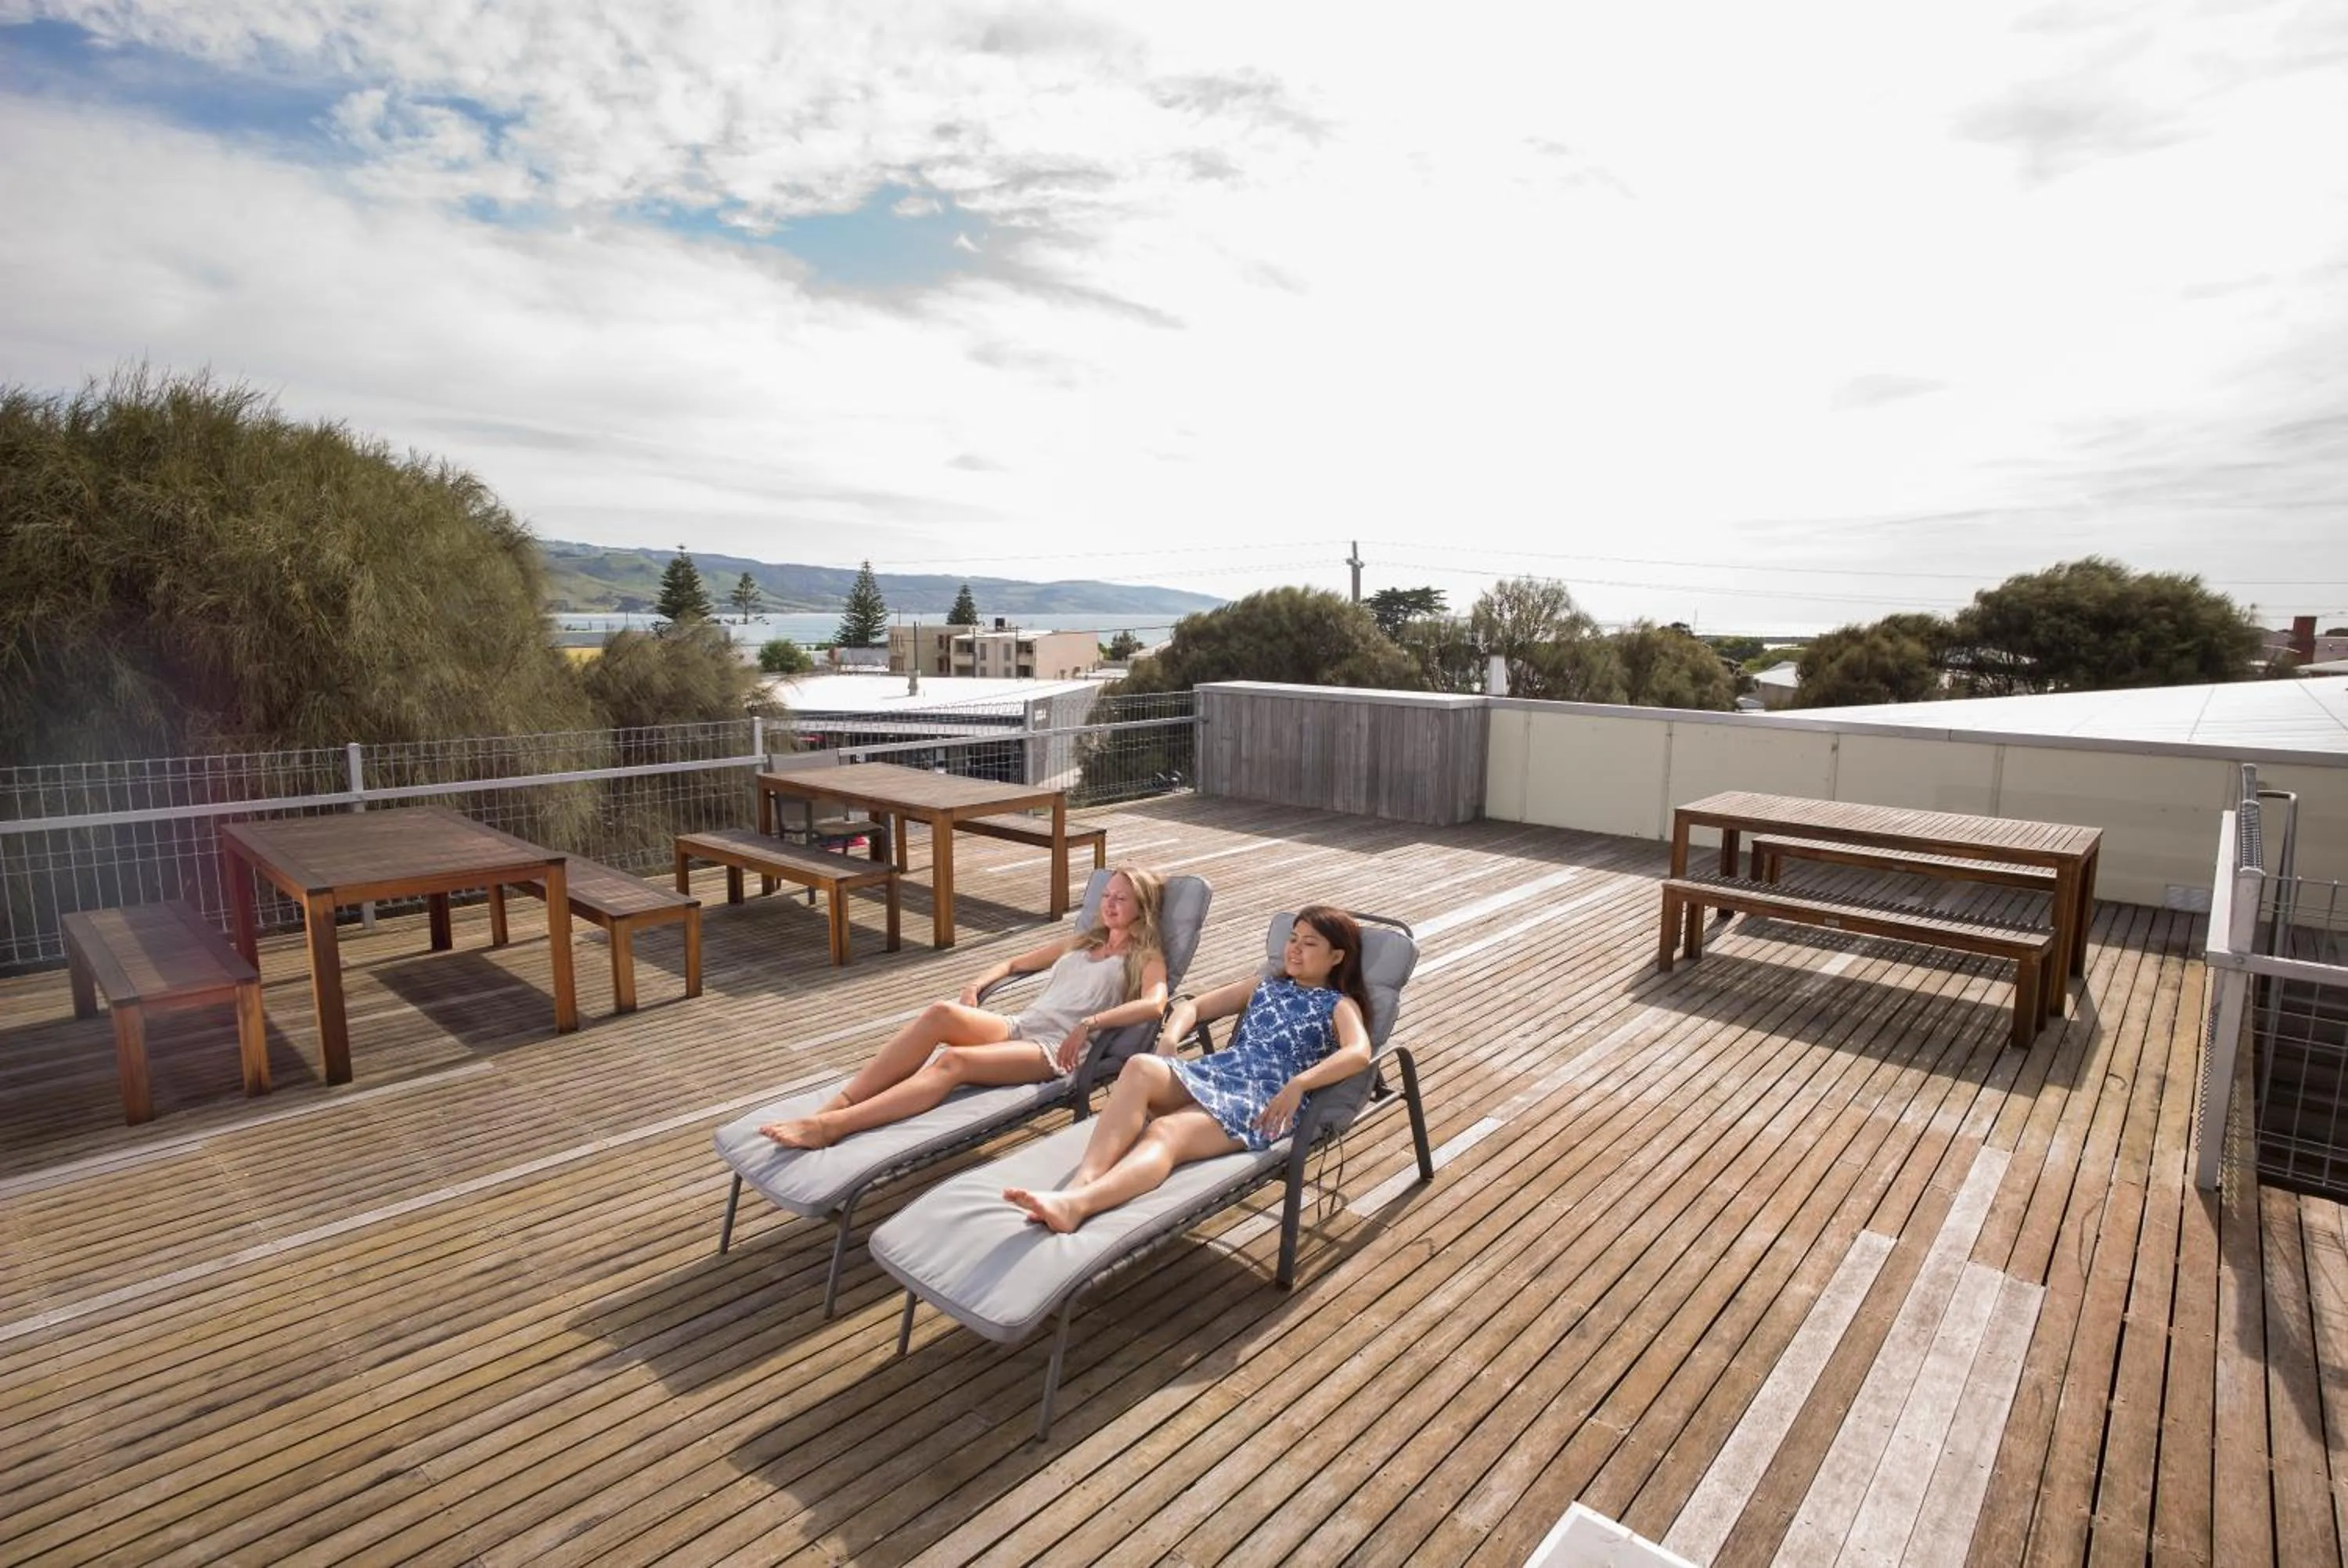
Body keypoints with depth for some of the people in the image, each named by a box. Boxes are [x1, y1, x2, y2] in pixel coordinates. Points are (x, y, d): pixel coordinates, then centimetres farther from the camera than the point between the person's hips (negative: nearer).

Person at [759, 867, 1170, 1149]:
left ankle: (829, 1127, -43)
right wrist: (978, 984, 13)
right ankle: (836, 1105, -31)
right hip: (1019, 1027, 6)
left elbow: (1154, 1005, -15)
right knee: (942, 1012, -27)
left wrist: (1088, 1024, -24)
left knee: (954, 1060, -33)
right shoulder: (1081, 943, 29)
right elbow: (1014, 963, 34)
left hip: (1056, 1049, -6)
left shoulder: (1146, 957, 8)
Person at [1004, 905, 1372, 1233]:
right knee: (1142, 1068, -30)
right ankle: (1082, 1182, -46)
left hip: (1265, 1099, -5)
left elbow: (1358, 1053, -10)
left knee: (1166, 1132, -34)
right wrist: (1170, 1038, 5)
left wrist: (1297, 1085, -24)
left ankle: (1076, 1205, -57)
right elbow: (1193, 1006, 28)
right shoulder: (1264, 987, 29)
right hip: (1216, 1072, 5)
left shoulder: (1340, 1005, 13)